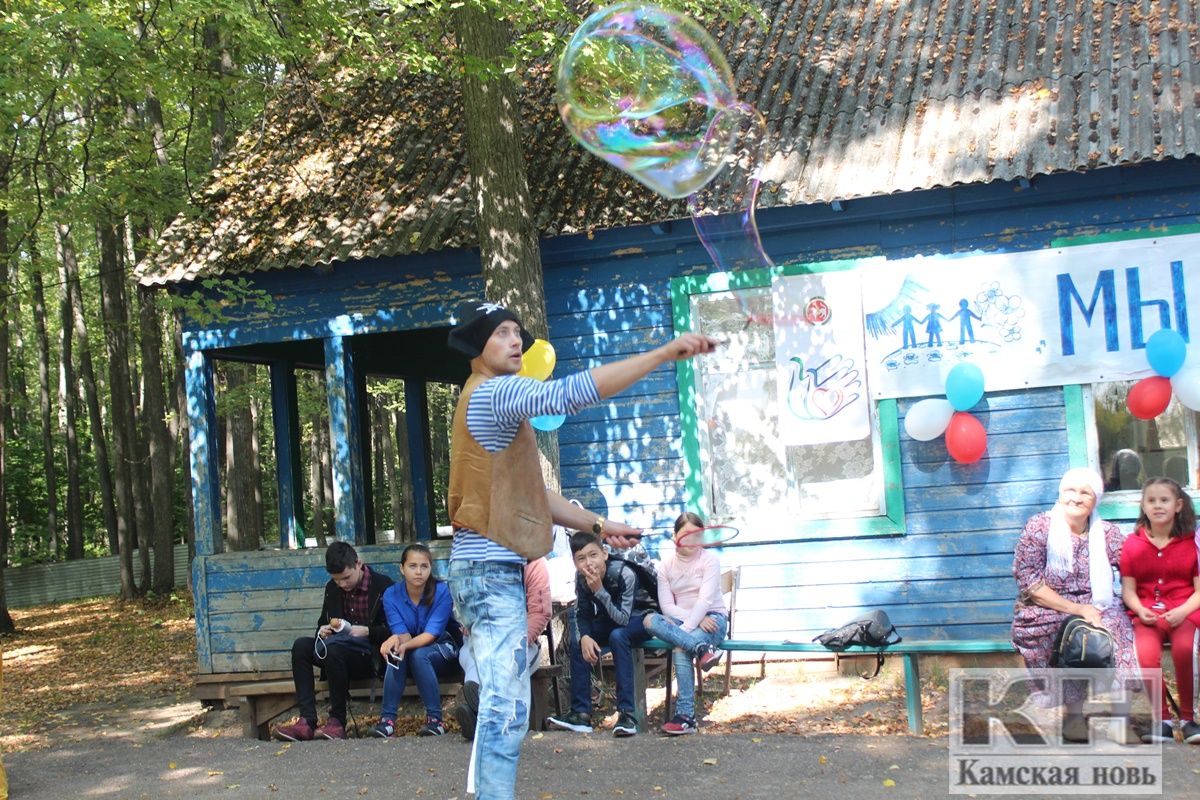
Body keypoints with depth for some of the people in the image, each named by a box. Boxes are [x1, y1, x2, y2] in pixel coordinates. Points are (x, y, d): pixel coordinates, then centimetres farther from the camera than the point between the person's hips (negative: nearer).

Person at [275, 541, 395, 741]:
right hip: (338, 646, 7)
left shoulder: (383, 585, -9)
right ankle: (307, 721, -26)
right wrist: (322, 631, -2)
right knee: (300, 646, -18)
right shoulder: (332, 588, 10)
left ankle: (337, 722, -25)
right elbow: (324, 622, 21)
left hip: (371, 655, -7)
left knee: (333, 649, -34)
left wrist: (367, 632, -22)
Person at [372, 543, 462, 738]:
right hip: (411, 647, 3)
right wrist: (396, 640, -41)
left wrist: (405, 645, -41)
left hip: (444, 650, -3)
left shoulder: (442, 591, -17)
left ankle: (435, 720, -30)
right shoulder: (391, 595, -9)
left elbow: (431, 633, -23)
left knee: (419, 654, -34)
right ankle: (387, 719, -32)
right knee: (395, 654, -30)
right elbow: (403, 634, -15)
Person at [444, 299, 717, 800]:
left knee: (498, 702, 15)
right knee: (507, 707, -13)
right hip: (491, 572, -11)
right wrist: (667, 352, -28)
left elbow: (529, 493, 21)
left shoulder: (490, 401, 21)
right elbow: (571, 392, -28)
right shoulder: (492, 392, -12)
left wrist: (597, 526, 15)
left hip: (487, 571, 11)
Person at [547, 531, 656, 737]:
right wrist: (585, 636, -29)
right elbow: (582, 614, -8)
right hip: (610, 619, 6)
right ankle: (581, 714, -12)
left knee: (617, 636, -35)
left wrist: (599, 590, -41)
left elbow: (623, 619, -32)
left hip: (639, 617, -6)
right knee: (578, 642, -14)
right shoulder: (582, 578, -13)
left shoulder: (624, 574, -31)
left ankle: (627, 713, -35)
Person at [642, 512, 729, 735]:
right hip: (681, 621, 4)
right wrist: (697, 620, -18)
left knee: (680, 650, -34)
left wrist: (685, 628, -28)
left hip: (713, 618, -4)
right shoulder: (666, 565, 6)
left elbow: (705, 600, -15)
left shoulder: (709, 559, -3)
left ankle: (686, 716, -32)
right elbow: (667, 607, -3)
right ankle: (702, 648, -42)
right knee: (650, 620, -29)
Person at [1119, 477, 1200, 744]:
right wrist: (1141, 610, -15)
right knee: (1146, 654, -31)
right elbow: (1128, 589, 5)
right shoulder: (1133, 544, 7)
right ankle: (1163, 720, -13)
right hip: (1148, 613, 1)